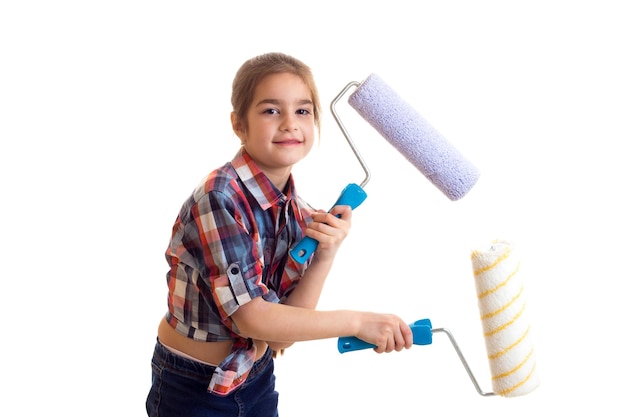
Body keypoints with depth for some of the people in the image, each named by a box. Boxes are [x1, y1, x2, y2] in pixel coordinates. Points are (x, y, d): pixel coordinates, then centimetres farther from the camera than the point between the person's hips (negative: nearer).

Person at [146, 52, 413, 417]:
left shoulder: (301, 214, -5)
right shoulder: (220, 198, -24)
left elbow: (288, 324, -9)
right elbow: (251, 317, -27)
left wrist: (325, 255, -21)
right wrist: (357, 321, -24)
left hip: (258, 379, 6)